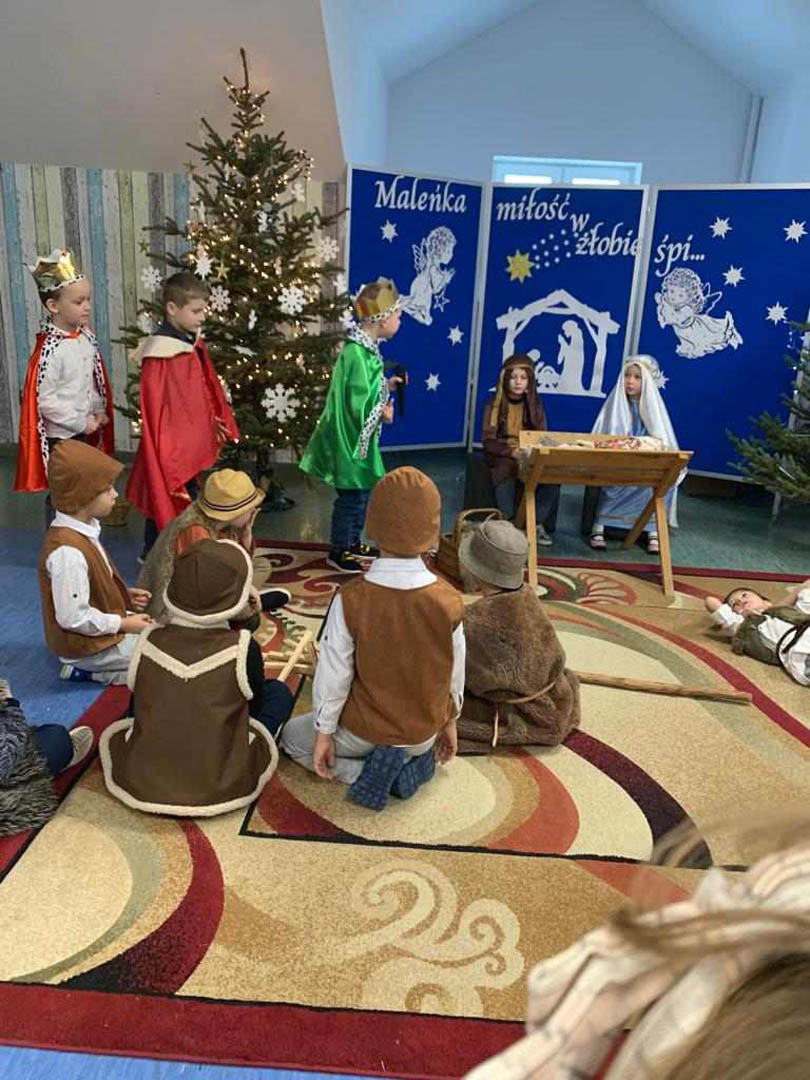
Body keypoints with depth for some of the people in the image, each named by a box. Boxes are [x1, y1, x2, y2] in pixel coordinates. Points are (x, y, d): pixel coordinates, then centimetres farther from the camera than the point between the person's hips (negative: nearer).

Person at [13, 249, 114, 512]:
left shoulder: (86, 338, 0)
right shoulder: (50, 350, -23)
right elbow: (46, 401, -22)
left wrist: (99, 411, 0)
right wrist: (81, 422, -16)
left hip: (87, 431, 7)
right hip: (61, 436, -7)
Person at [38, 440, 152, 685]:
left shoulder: (82, 529, -1)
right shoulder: (67, 552, -31)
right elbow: (74, 617, -28)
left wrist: (125, 595, 1)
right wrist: (124, 624, -18)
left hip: (101, 628, 9)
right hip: (88, 645, -9)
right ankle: (93, 671, -2)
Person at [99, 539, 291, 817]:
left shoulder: (149, 641, -8)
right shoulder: (242, 649, -16)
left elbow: (139, 700, 8)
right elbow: (256, 702, 2)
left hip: (142, 783, 4)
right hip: (220, 786, -3)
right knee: (279, 692, 11)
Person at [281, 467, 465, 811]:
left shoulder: (350, 600, -27)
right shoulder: (449, 602, -20)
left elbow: (333, 675, -17)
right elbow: (454, 676, -7)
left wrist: (323, 733, -1)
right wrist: (449, 723, 12)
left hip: (363, 732, -3)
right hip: (424, 734, 3)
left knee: (293, 735, 25)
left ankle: (364, 772, 2)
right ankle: (412, 760, 7)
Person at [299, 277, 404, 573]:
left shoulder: (363, 348, 6)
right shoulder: (359, 355, -25)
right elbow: (359, 406, -26)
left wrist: (386, 385, 7)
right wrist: (383, 413, -10)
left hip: (359, 438, 10)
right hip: (352, 439, -10)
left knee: (362, 492, 20)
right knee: (352, 496, 3)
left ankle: (352, 542, 35)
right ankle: (338, 551, 19)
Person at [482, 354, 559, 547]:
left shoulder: (535, 406, 9)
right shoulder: (494, 406, 0)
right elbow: (488, 442, -5)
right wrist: (512, 452, -21)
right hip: (501, 456, -2)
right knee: (506, 479, -37)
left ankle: (537, 523, -12)